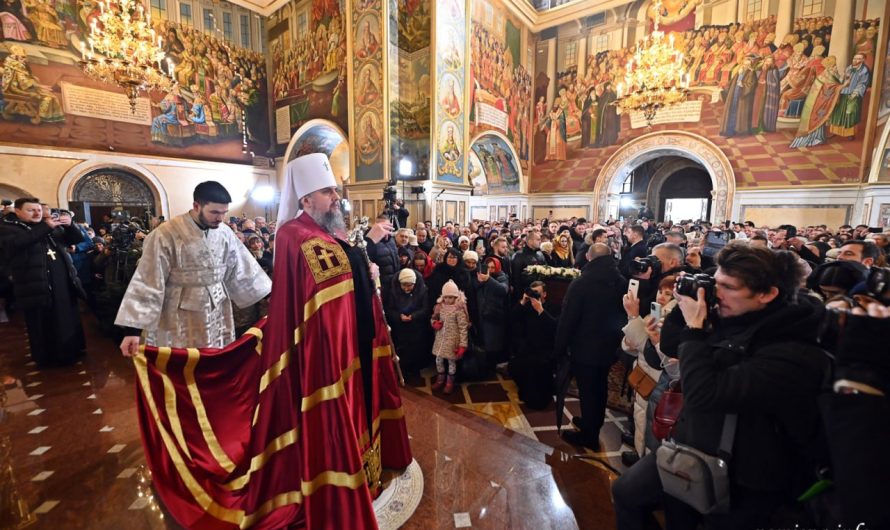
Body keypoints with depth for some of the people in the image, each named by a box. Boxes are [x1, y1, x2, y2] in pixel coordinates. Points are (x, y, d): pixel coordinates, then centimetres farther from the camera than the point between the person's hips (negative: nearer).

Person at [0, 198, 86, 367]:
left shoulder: (51, 226, 16)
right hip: (36, 286, -4)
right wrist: (45, 227, -22)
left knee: (68, 319, 13)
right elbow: (17, 243, -21)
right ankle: (46, 357, 19)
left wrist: (70, 225, -6)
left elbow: (77, 239, 13)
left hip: (63, 281, 5)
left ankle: (70, 352, 27)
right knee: (42, 324, 5)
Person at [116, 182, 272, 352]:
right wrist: (134, 329, -17)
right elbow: (148, 283, -14)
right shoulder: (165, 236, -15)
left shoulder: (225, 233, -2)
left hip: (218, 319, 4)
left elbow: (242, 269, 6)